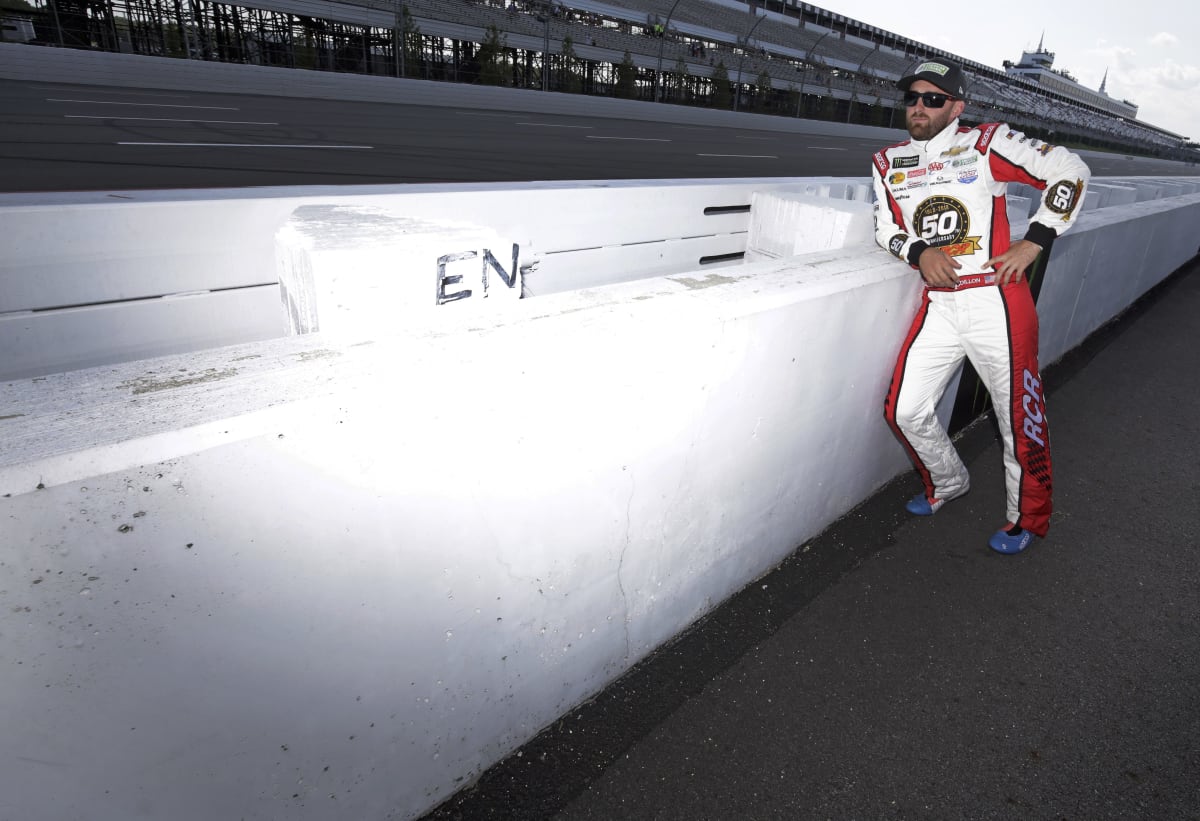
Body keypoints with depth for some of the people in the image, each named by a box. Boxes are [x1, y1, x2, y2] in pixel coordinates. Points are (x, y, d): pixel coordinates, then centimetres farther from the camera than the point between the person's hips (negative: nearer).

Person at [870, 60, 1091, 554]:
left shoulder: (987, 144, -1)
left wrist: (1034, 241, -7)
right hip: (938, 306, 4)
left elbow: (1070, 171, 0)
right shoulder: (888, 162, 12)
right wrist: (920, 253, -7)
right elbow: (886, 229, 12)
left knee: (1019, 418, 3)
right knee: (905, 411, 2)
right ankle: (949, 483, 31)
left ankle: (1028, 517, 26)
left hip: (997, 304, -4)